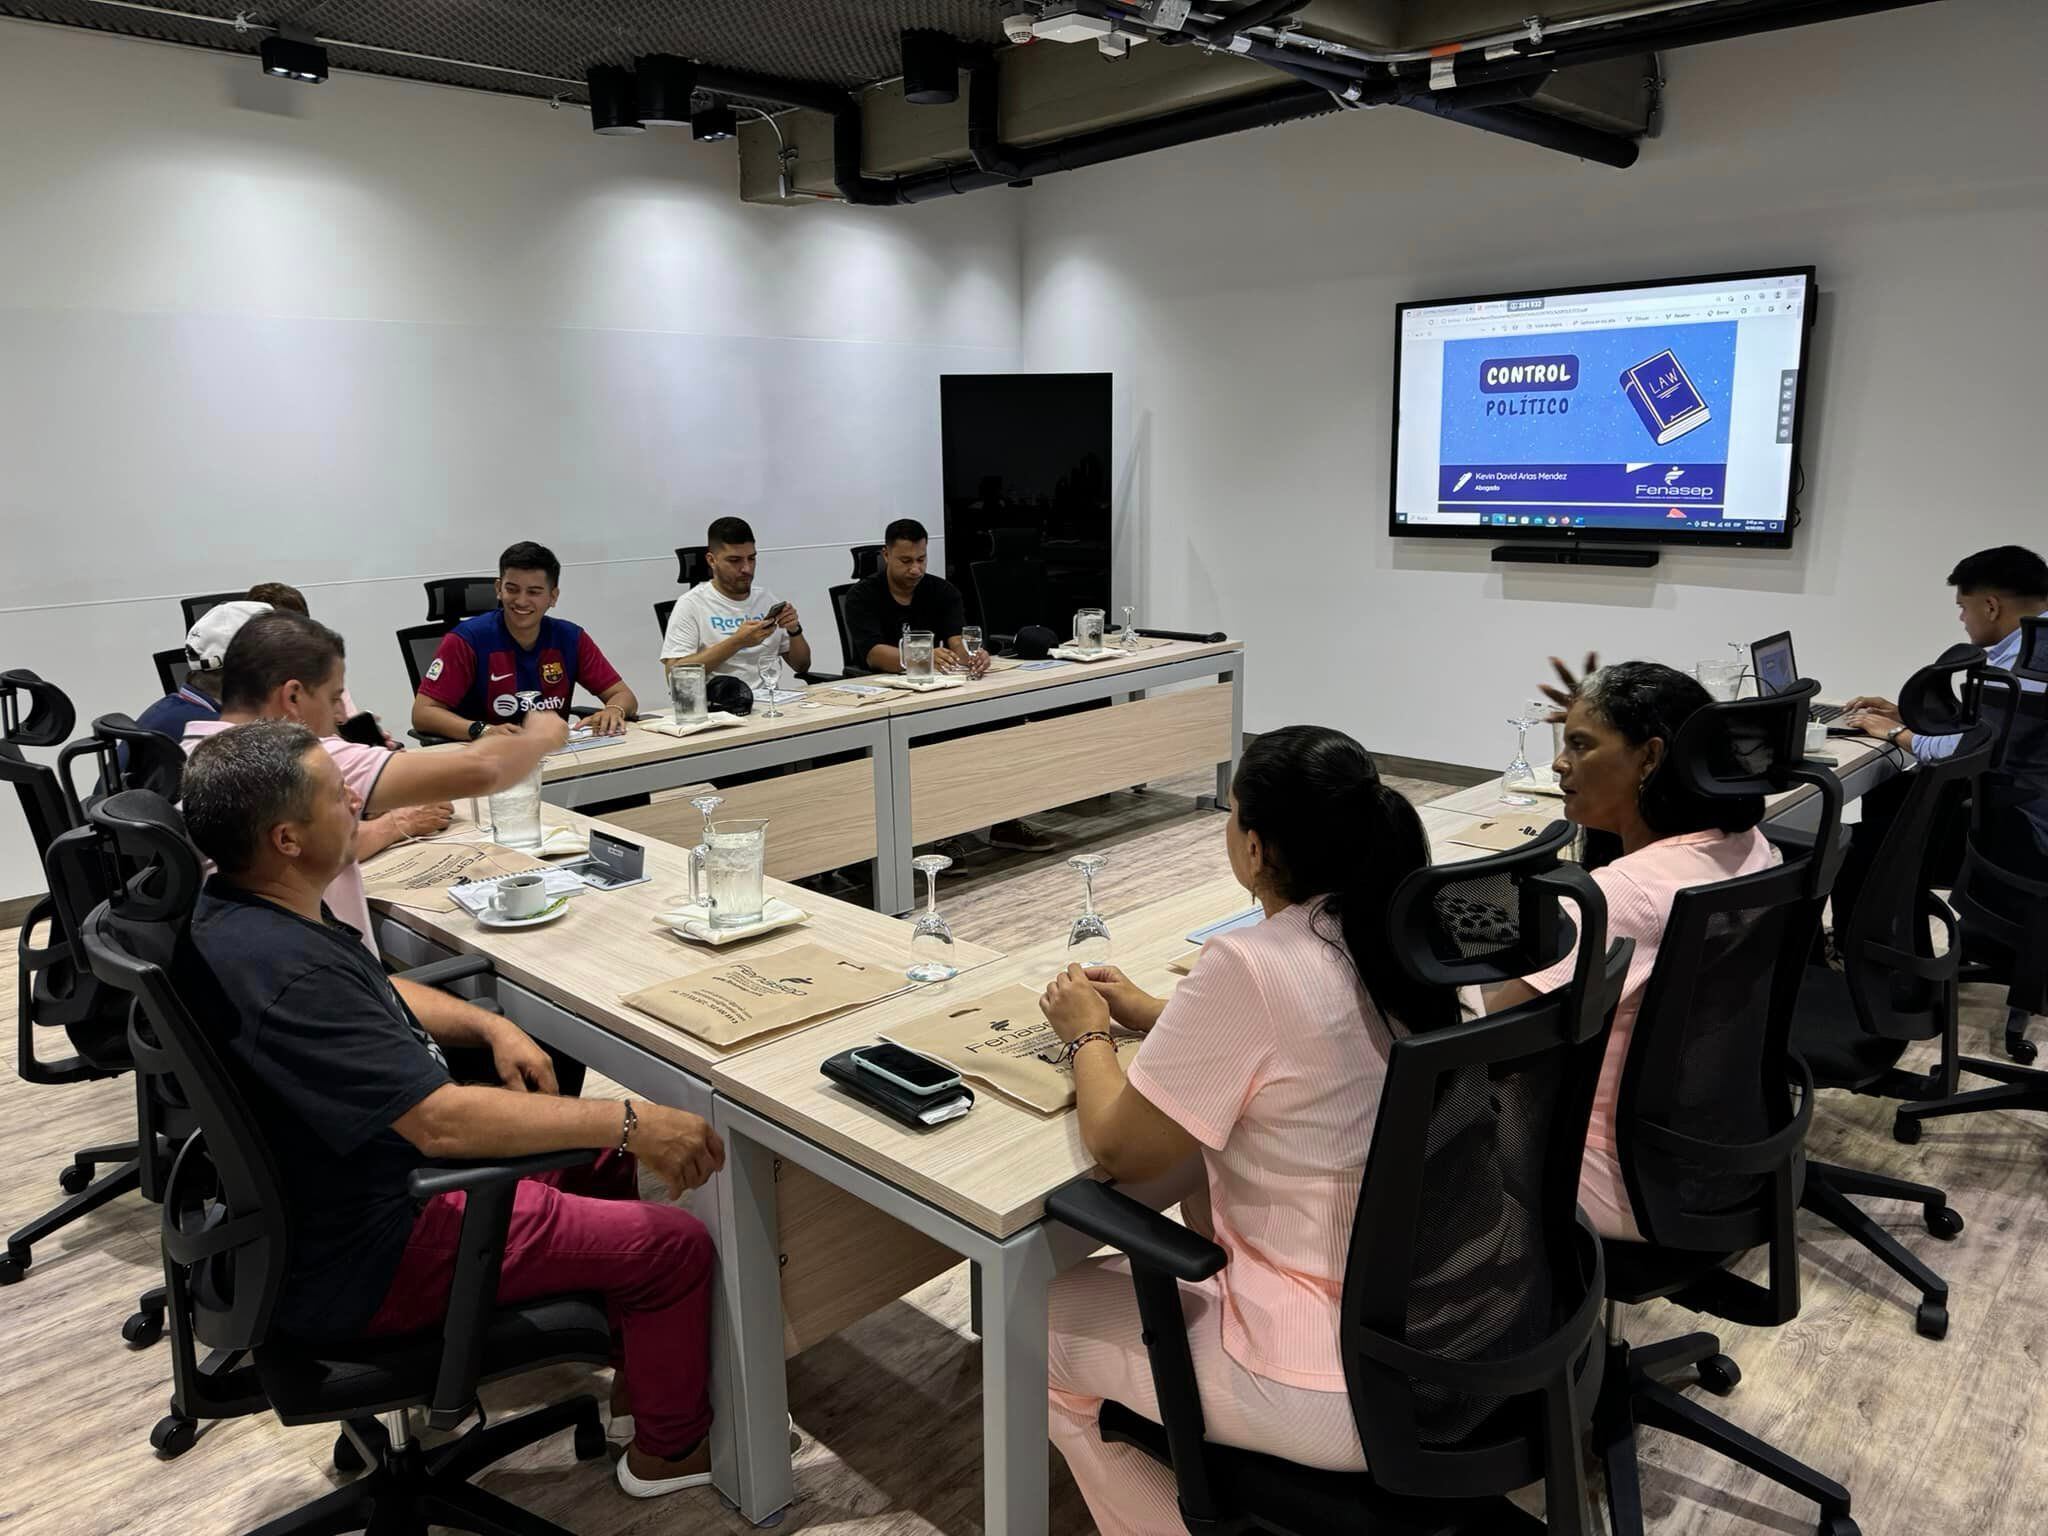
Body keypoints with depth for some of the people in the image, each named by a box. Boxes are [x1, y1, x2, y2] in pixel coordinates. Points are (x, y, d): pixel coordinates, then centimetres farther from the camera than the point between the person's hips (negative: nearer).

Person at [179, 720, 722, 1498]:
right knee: (679, 1246, -6)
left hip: (349, 1184, 10)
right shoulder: (286, 973, -35)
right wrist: (629, 1121, -32)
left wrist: (489, 1025, -3)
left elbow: (378, 995, 13)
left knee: (601, 1147, 21)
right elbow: (444, 1122, -38)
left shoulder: (238, 907, -2)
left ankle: (640, 1364, 34)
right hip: (362, 1263, -10)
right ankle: (670, 1445, 21)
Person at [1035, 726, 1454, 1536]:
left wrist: (1088, 1036, 2)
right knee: (1207, 1202, 32)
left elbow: (1121, 1147, -16)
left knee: (1048, 1322, 13)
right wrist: (1152, 1015, 16)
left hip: (1340, 1386, -7)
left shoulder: (1249, 964, -26)